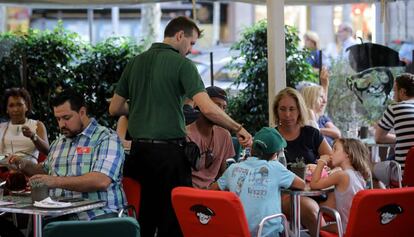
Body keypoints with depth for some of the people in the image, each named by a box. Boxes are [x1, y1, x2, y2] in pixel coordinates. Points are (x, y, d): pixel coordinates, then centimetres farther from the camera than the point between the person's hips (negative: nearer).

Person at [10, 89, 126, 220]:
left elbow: (101, 181, -18)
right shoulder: (58, 142, 23)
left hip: (98, 215, -6)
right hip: (59, 218, 7)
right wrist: (25, 166, 19)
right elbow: (46, 170, 41)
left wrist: (56, 181, -20)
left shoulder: (107, 138, -3)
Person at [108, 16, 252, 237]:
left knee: (143, 217, 13)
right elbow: (208, 109, -17)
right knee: (174, 218, 1)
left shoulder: (135, 62, 9)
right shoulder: (182, 64, -8)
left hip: (139, 150, 6)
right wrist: (238, 129, -7)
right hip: (169, 150, -6)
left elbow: (115, 108, 13)